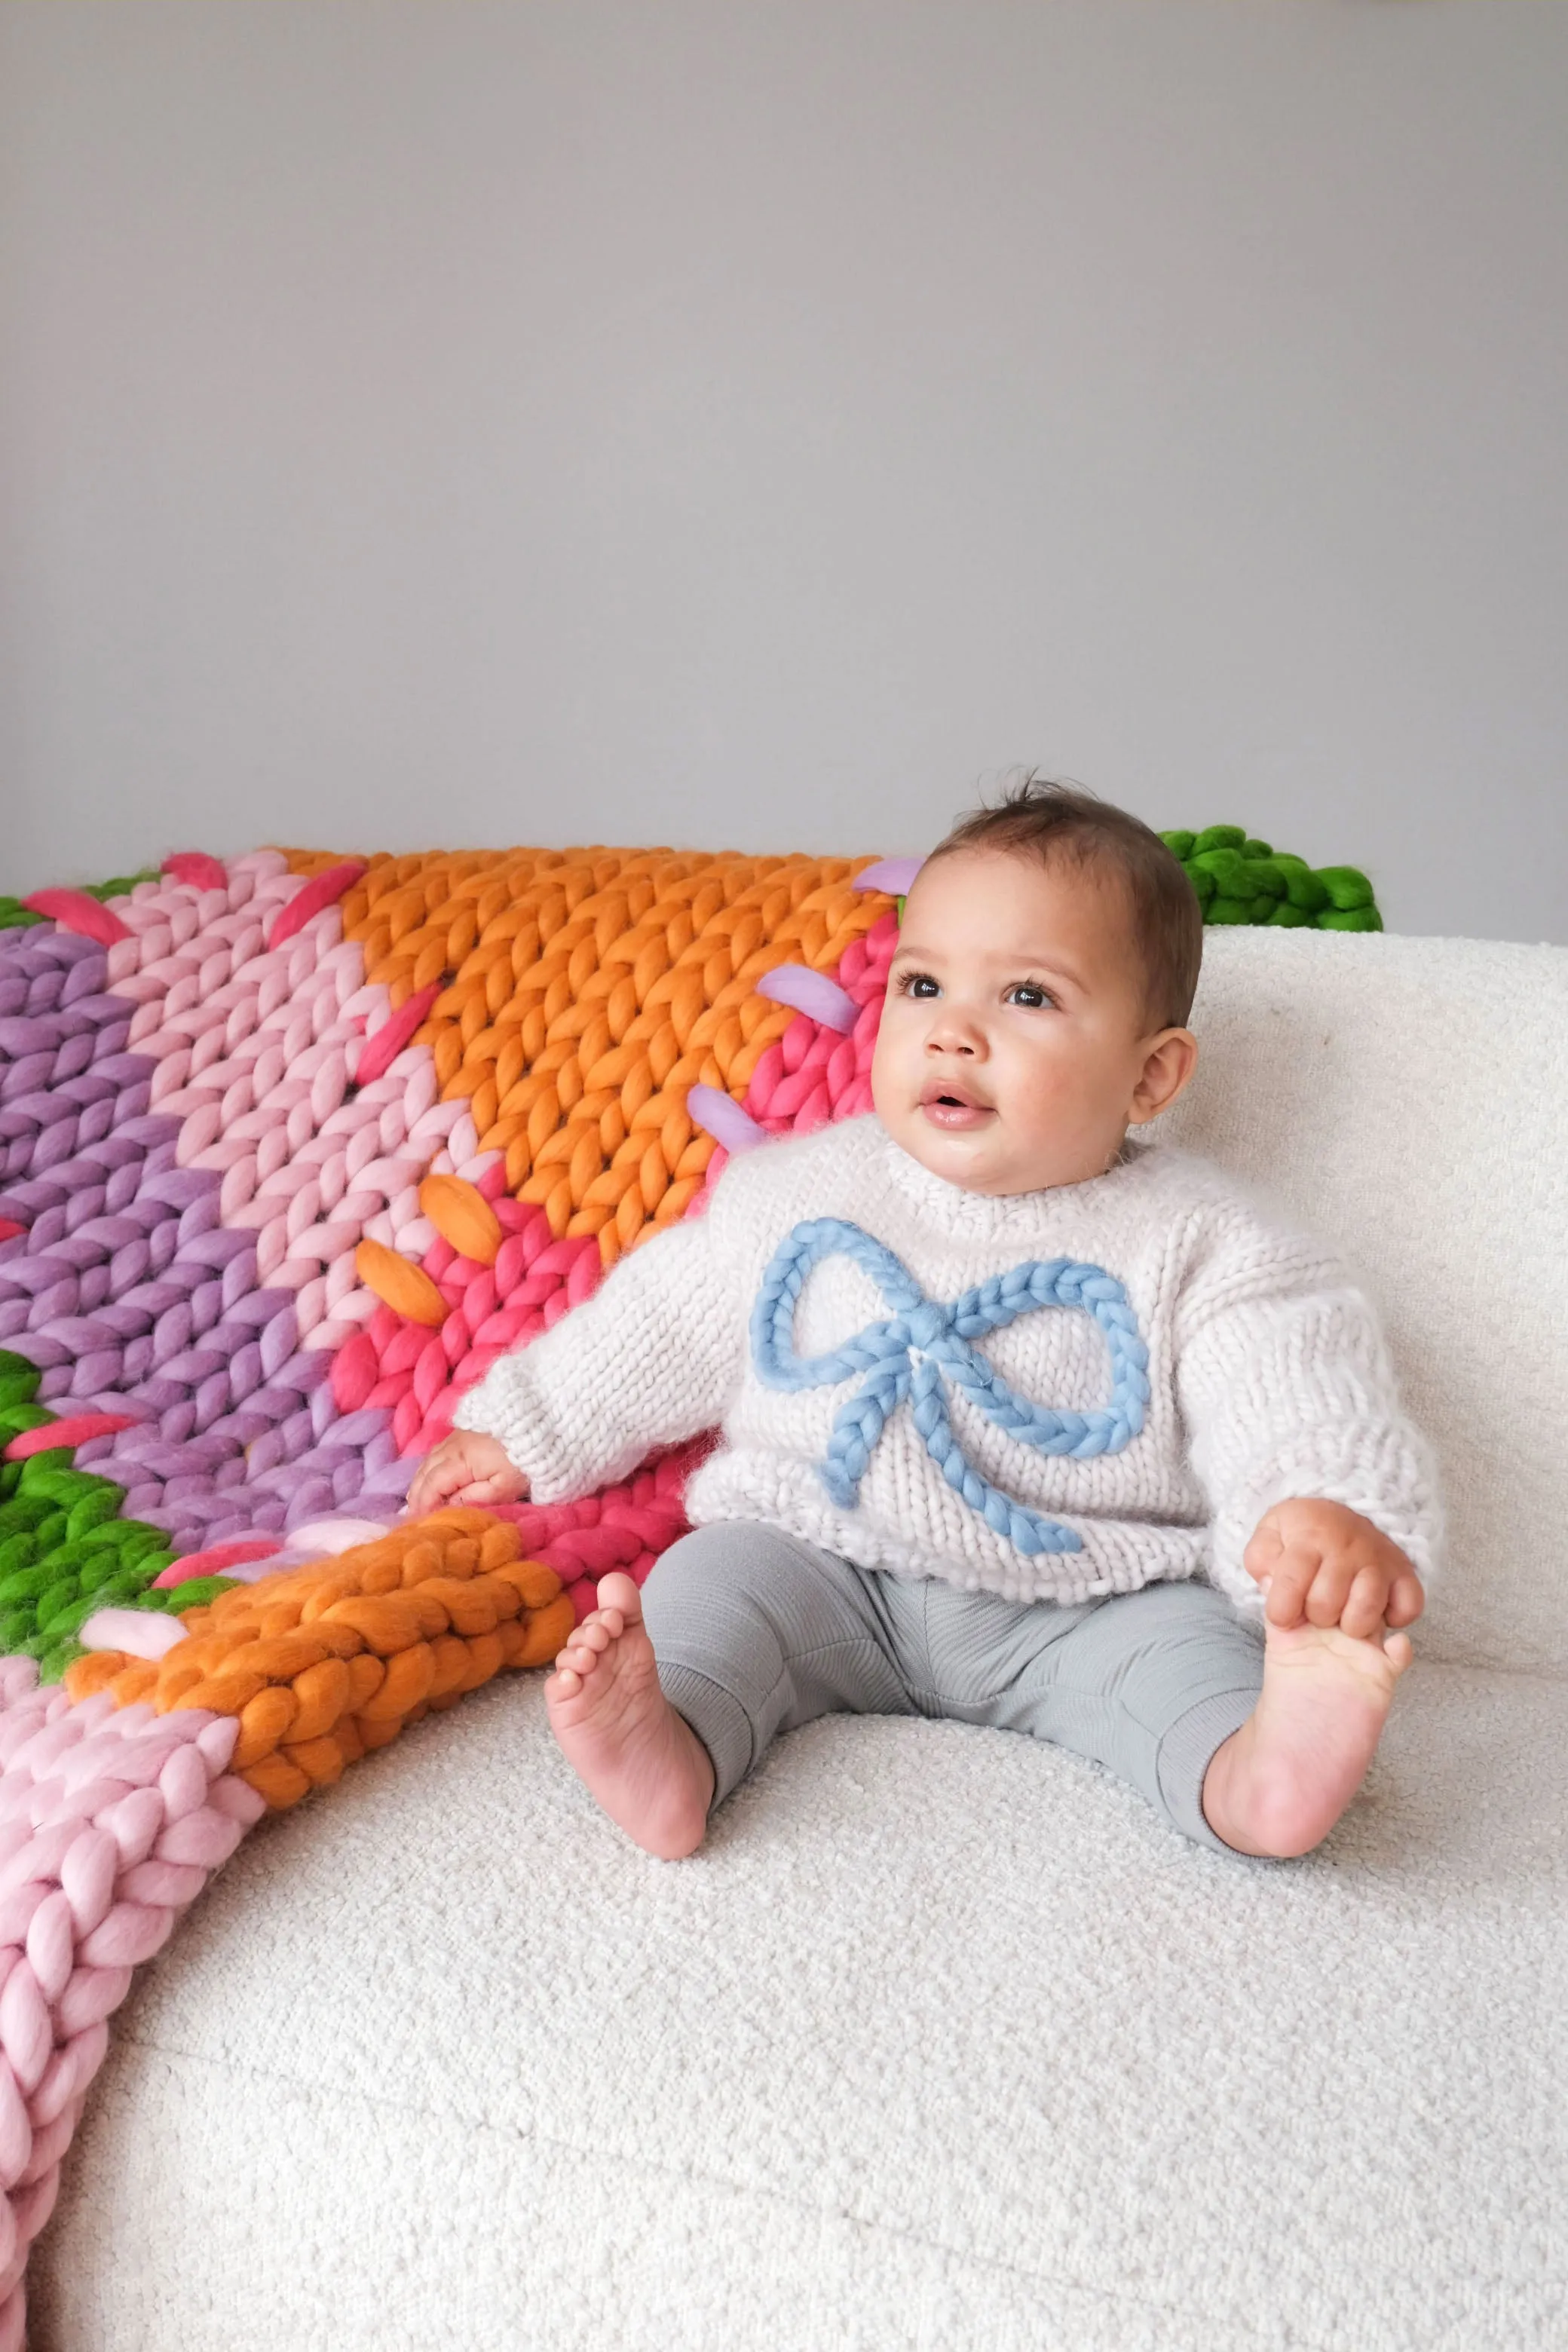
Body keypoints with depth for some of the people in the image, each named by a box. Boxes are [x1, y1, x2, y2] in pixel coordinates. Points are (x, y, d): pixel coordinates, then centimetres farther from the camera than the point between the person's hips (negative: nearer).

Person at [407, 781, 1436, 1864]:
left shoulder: (1198, 1244, -5)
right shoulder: (800, 1190, 5)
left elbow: (1300, 1400, -17)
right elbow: (663, 1324, 17)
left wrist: (1337, 1512, -39)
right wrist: (526, 1437, 20)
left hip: (1081, 1606, -2)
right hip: (824, 1565, 3)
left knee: (1185, 1638, -27)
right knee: (716, 1575, -21)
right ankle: (666, 1745, -44)